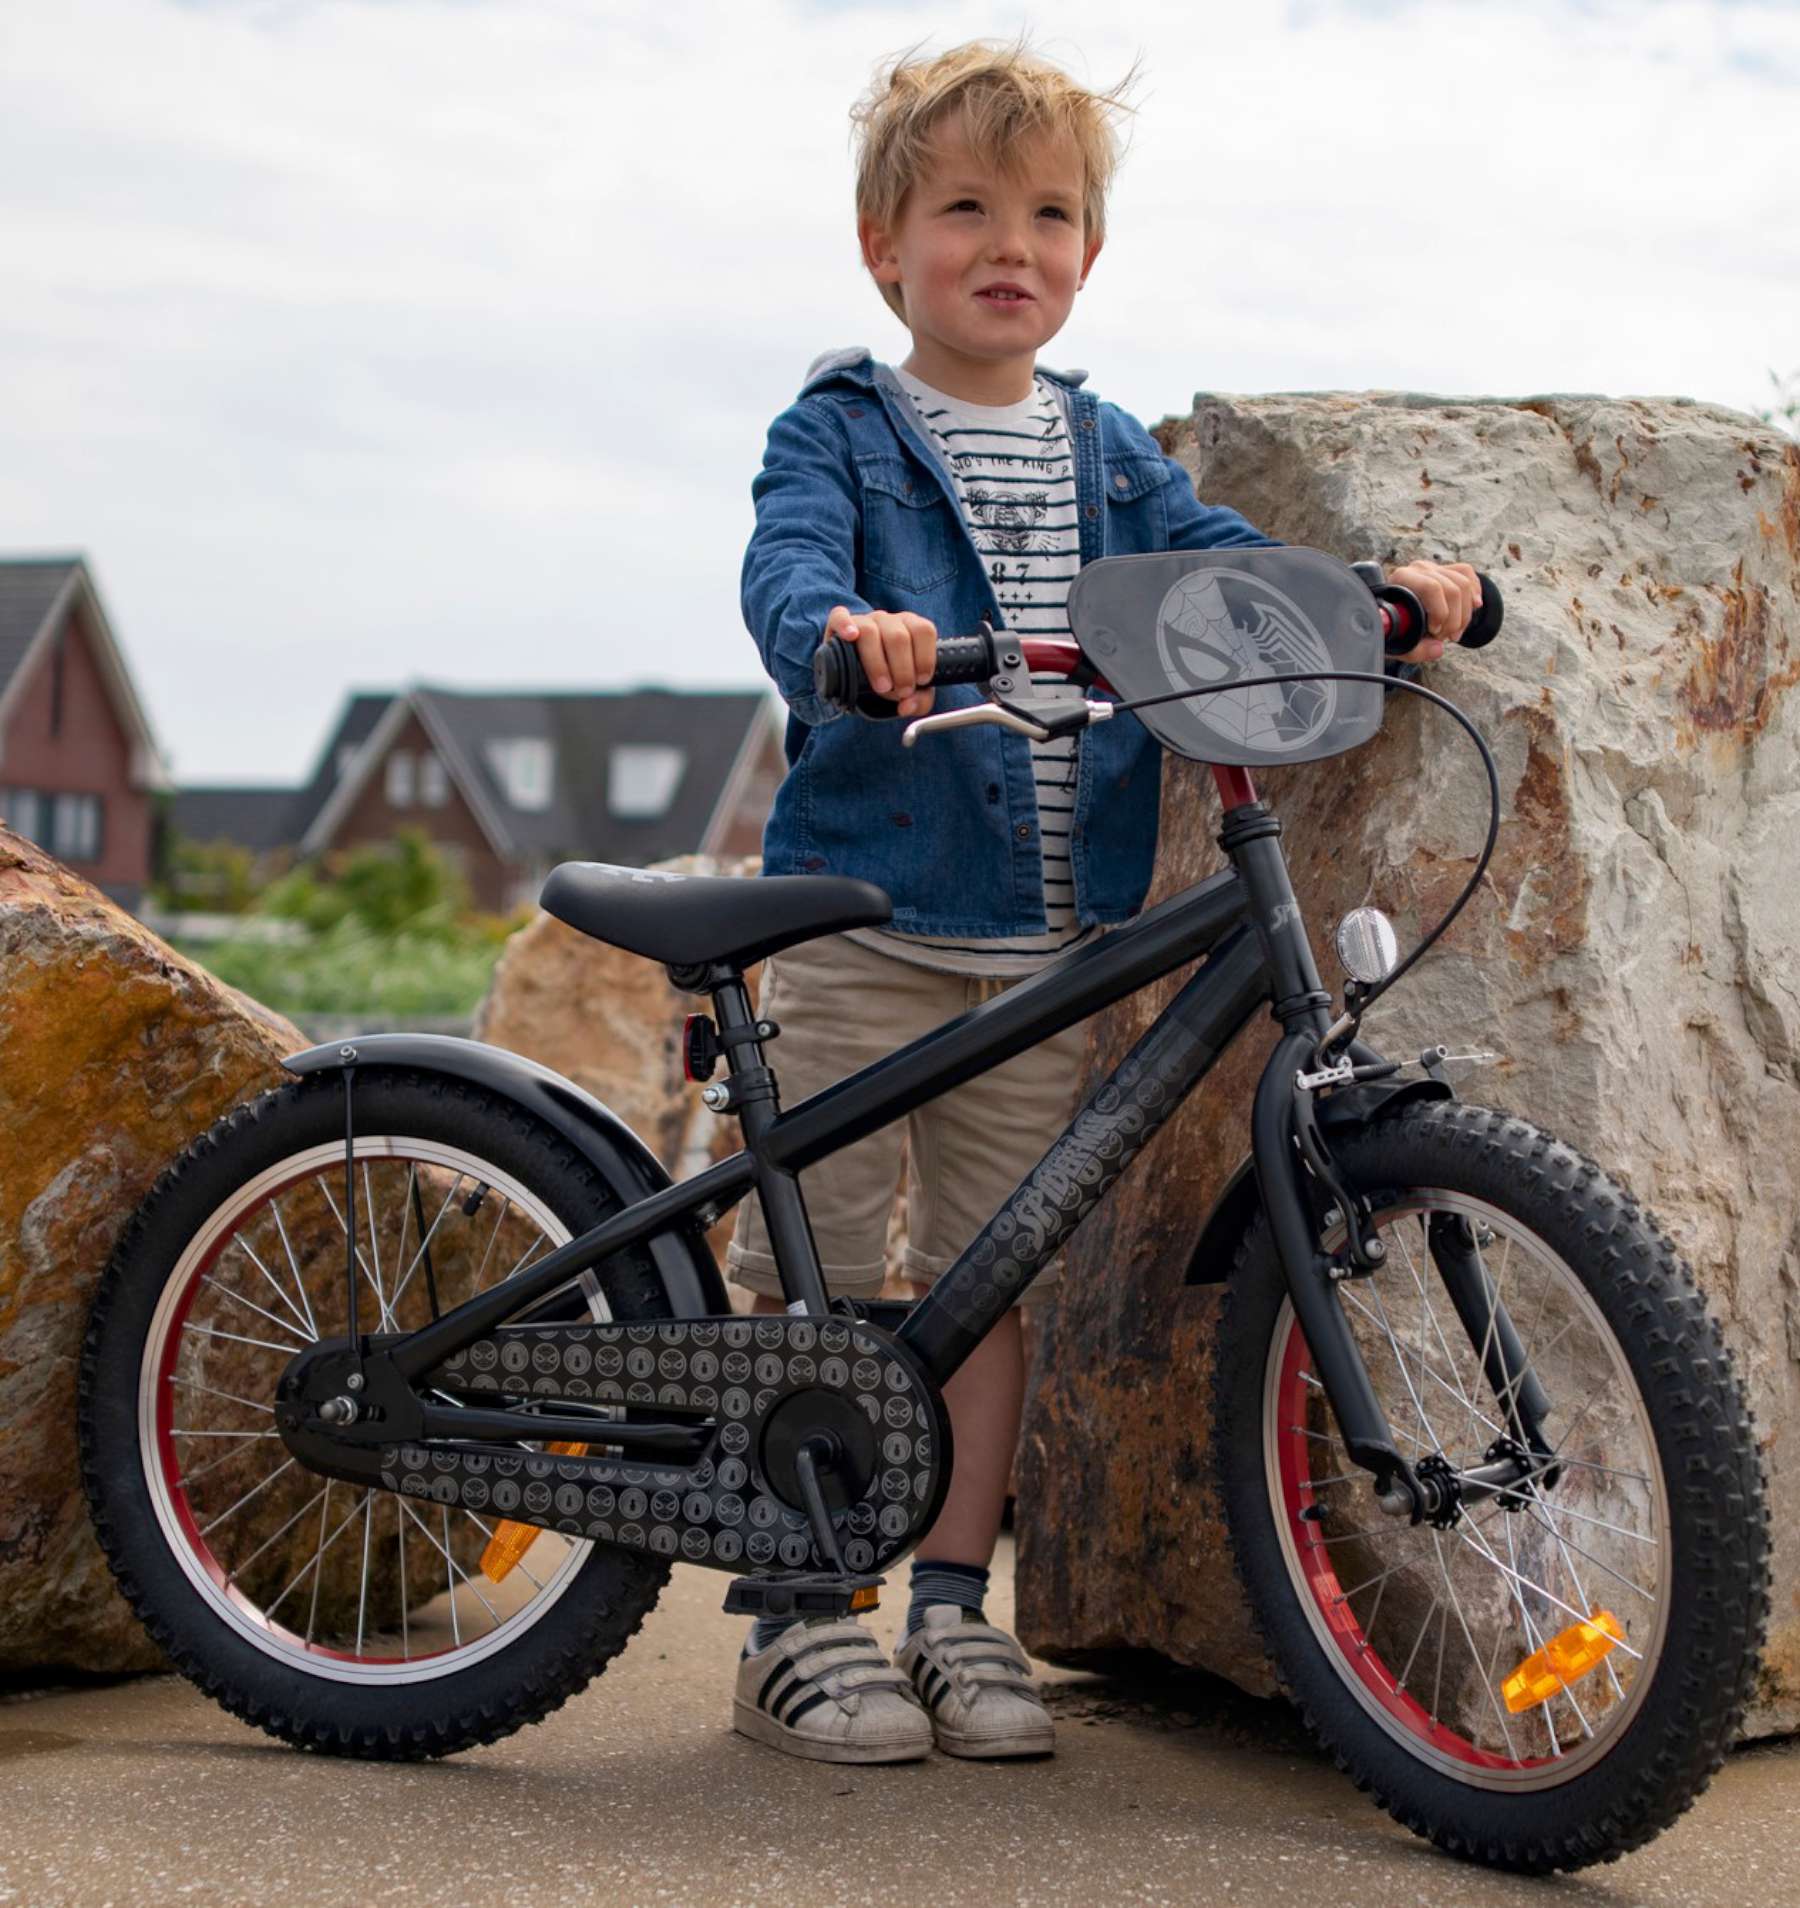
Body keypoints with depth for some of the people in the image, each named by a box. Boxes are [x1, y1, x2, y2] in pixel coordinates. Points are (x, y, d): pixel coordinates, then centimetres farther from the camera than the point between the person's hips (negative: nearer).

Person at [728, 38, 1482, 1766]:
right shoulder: (837, 432, 0)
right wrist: (845, 628, -42)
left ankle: (955, 1610, 20)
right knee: (817, 1279, 0)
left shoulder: (1109, 457, 15)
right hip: (864, 918, -4)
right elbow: (786, 565, -19)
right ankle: (797, 1622, 11)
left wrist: (1383, 587, -16)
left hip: (1045, 955, 4)